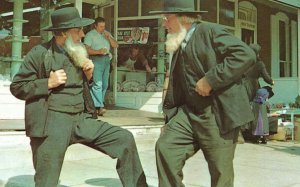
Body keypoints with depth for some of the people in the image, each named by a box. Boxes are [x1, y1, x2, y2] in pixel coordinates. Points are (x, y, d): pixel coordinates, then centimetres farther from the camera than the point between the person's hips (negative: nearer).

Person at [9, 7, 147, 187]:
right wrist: (49, 83, -16)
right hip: (51, 124, -5)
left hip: (81, 120, 5)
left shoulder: (79, 52, 12)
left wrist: (89, 75, 0)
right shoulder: (39, 53, -6)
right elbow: (17, 87, -4)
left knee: (125, 138, -2)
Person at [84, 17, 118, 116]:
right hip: (96, 60, -7)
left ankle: (97, 105, 12)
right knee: (98, 84, -15)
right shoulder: (90, 34, 1)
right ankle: (99, 107, -20)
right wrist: (98, 51, -20)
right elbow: (86, 50, -8)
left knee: (105, 84, 5)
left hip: (106, 59, 7)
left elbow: (115, 45, 13)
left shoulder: (107, 34, 20)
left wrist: (109, 37, -2)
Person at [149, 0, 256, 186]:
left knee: (220, 172, 0)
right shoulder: (179, 47, 17)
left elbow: (246, 55, -20)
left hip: (218, 114, -7)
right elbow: (175, 88, 22)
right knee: (165, 146, -7)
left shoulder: (211, 31, -7)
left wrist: (210, 80, -21)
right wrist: (169, 120, 19)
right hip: (190, 112, 7)